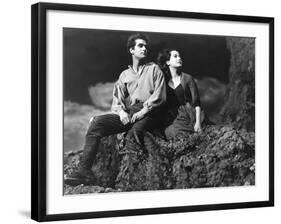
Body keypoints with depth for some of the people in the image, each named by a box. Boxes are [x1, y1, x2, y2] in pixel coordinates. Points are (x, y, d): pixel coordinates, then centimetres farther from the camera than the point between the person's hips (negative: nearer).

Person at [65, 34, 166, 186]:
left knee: (134, 131, -38)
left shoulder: (154, 69, 13)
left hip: (148, 114, -3)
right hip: (127, 114, 4)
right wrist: (121, 111, -7)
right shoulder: (125, 75, 24)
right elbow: (117, 100, 16)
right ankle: (85, 170, -29)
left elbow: (159, 96, 1)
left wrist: (143, 111, -12)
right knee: (97, 122, -20)